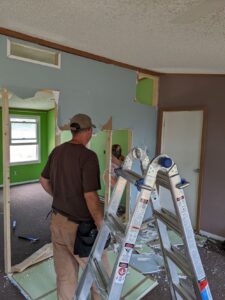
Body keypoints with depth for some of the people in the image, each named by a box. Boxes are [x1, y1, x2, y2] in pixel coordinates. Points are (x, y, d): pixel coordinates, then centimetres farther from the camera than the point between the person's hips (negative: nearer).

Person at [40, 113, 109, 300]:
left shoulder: (57, 151, 2)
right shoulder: (88, 156, -21)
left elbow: (44, 181, 13)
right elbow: (90, 196, -25)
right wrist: (103, 228, -15)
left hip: (57, 221, 7)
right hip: (80, 226, -7)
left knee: (64, 276, 22)